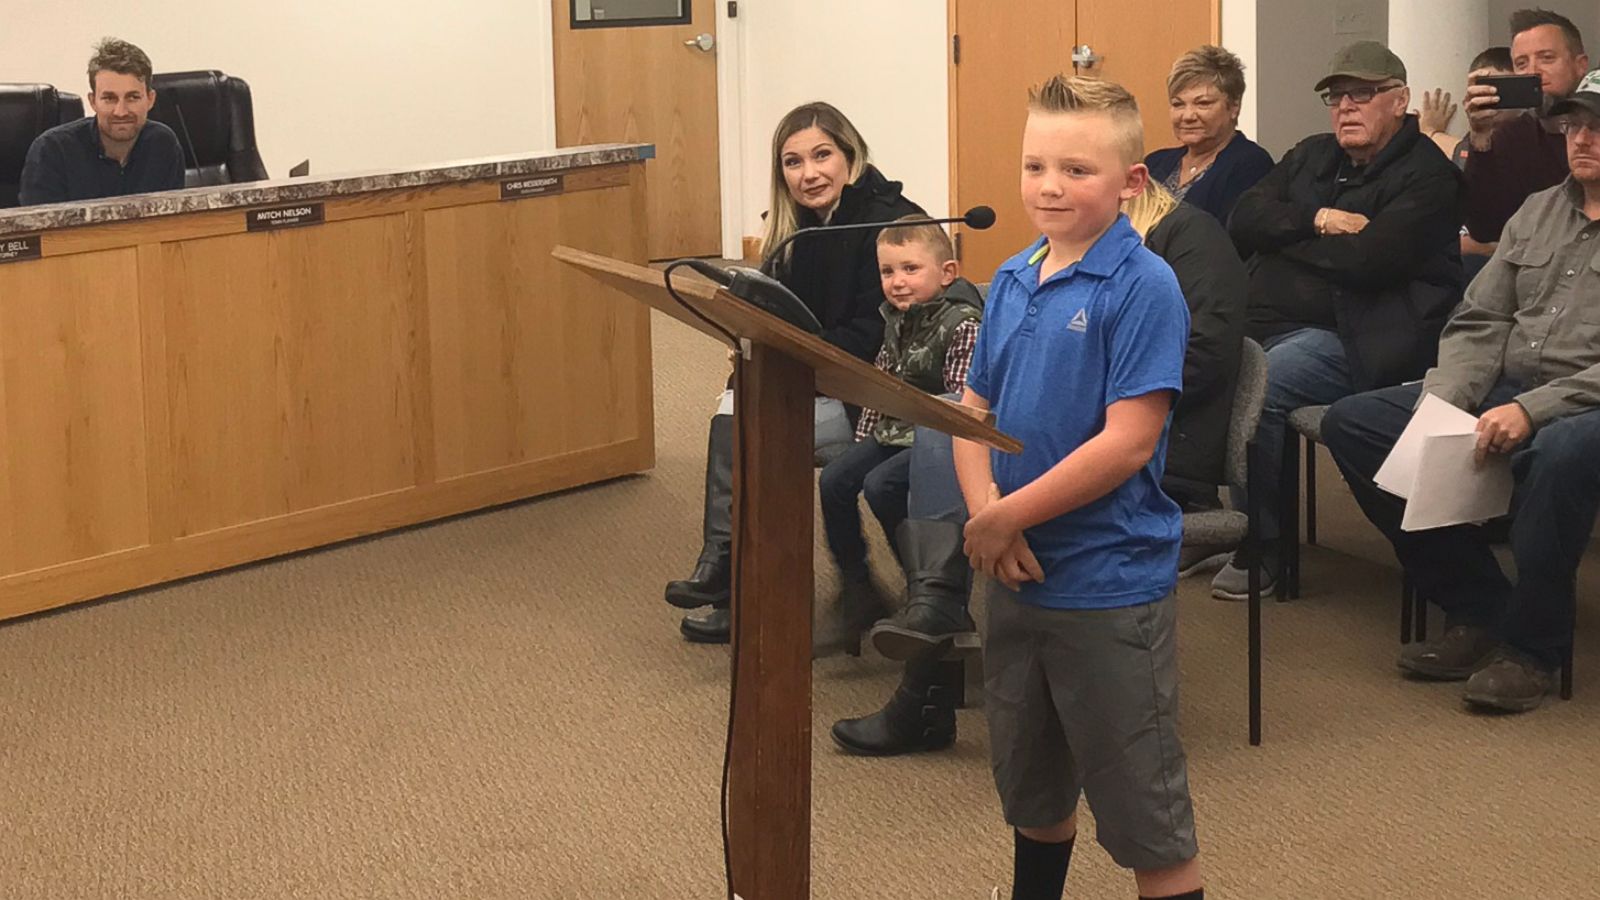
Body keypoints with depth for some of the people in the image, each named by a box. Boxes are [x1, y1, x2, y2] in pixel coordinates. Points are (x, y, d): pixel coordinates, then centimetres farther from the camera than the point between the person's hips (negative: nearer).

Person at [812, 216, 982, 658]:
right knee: (834, 479, -8)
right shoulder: (898, 320, 11)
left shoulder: (963, 324, -15)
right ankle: (857, 593, 3)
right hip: (893, 431, 8)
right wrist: (864, 436, 13)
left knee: (880, 485, -26)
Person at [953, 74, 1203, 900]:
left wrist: (1006, 519, -17)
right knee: (1031, 786, 25)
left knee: (1145, 815, 3)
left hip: (1109, 584, -7)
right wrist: (984, 513, -11)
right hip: (1016, 577, 7)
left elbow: (1127, 440, -21)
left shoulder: (1143, 287, -15)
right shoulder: (1012, 281, 6)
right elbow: (973, 412, 8)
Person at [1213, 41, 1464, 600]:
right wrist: (1318, 219, -9)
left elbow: (1367, 260, -17)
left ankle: (1262, 550, -15)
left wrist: (1283, 237, -2)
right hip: (1268, 323, 7)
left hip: (1353, 339, -7)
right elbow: (1243, 221, 8)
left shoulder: (1426, 173, -3)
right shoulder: (1311, 157, 20)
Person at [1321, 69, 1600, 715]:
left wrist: (1533, 410, -24)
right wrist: (1440, 403, -6)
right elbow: (1479, 322, 13)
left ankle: (1530, 645, -19)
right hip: (1505, 390, 7)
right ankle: (1477, 610, -4)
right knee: (1351, 423, -7)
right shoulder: (1538, 211, 18)